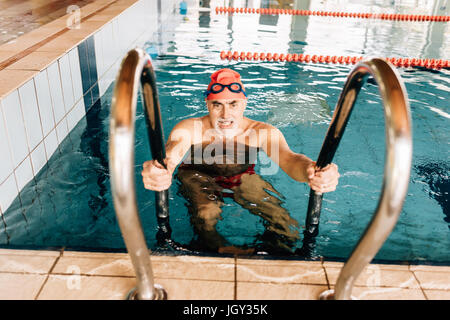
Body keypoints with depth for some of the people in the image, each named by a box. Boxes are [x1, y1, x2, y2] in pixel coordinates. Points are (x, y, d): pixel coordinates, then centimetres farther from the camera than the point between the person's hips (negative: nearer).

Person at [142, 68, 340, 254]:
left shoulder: (263, 133, -23)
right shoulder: (189, 129, -26)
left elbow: (288, 158, -40)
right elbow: (169, 156, -44)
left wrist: (311, 171, -67)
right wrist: (157, 172, -72)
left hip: (243, 179, 2)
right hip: (199, 177, -1)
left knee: (288, 229, -11)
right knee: (205, 215, -32)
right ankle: (224, 251, -14)